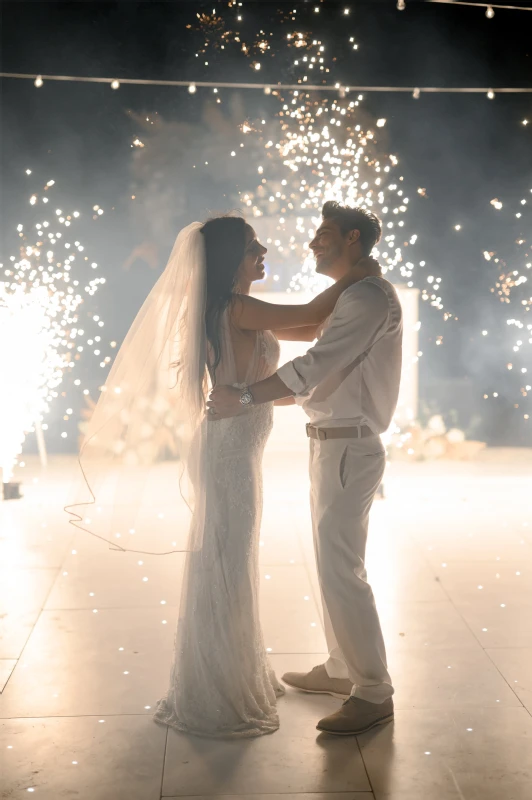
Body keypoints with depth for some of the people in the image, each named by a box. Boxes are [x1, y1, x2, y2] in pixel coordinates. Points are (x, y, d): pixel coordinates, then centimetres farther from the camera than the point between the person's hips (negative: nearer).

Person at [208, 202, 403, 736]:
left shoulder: (370, 297, -14)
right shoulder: (348, 299, 18)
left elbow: (317, 365, -24)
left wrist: (246, 398, -21)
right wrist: (259, 398, 15)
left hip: (348, 447, -10)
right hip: (330, 445, 10)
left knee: (340, 570, -8)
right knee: (332, 563, 17)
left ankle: (373, 693, 2)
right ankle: (340, 670, 30)